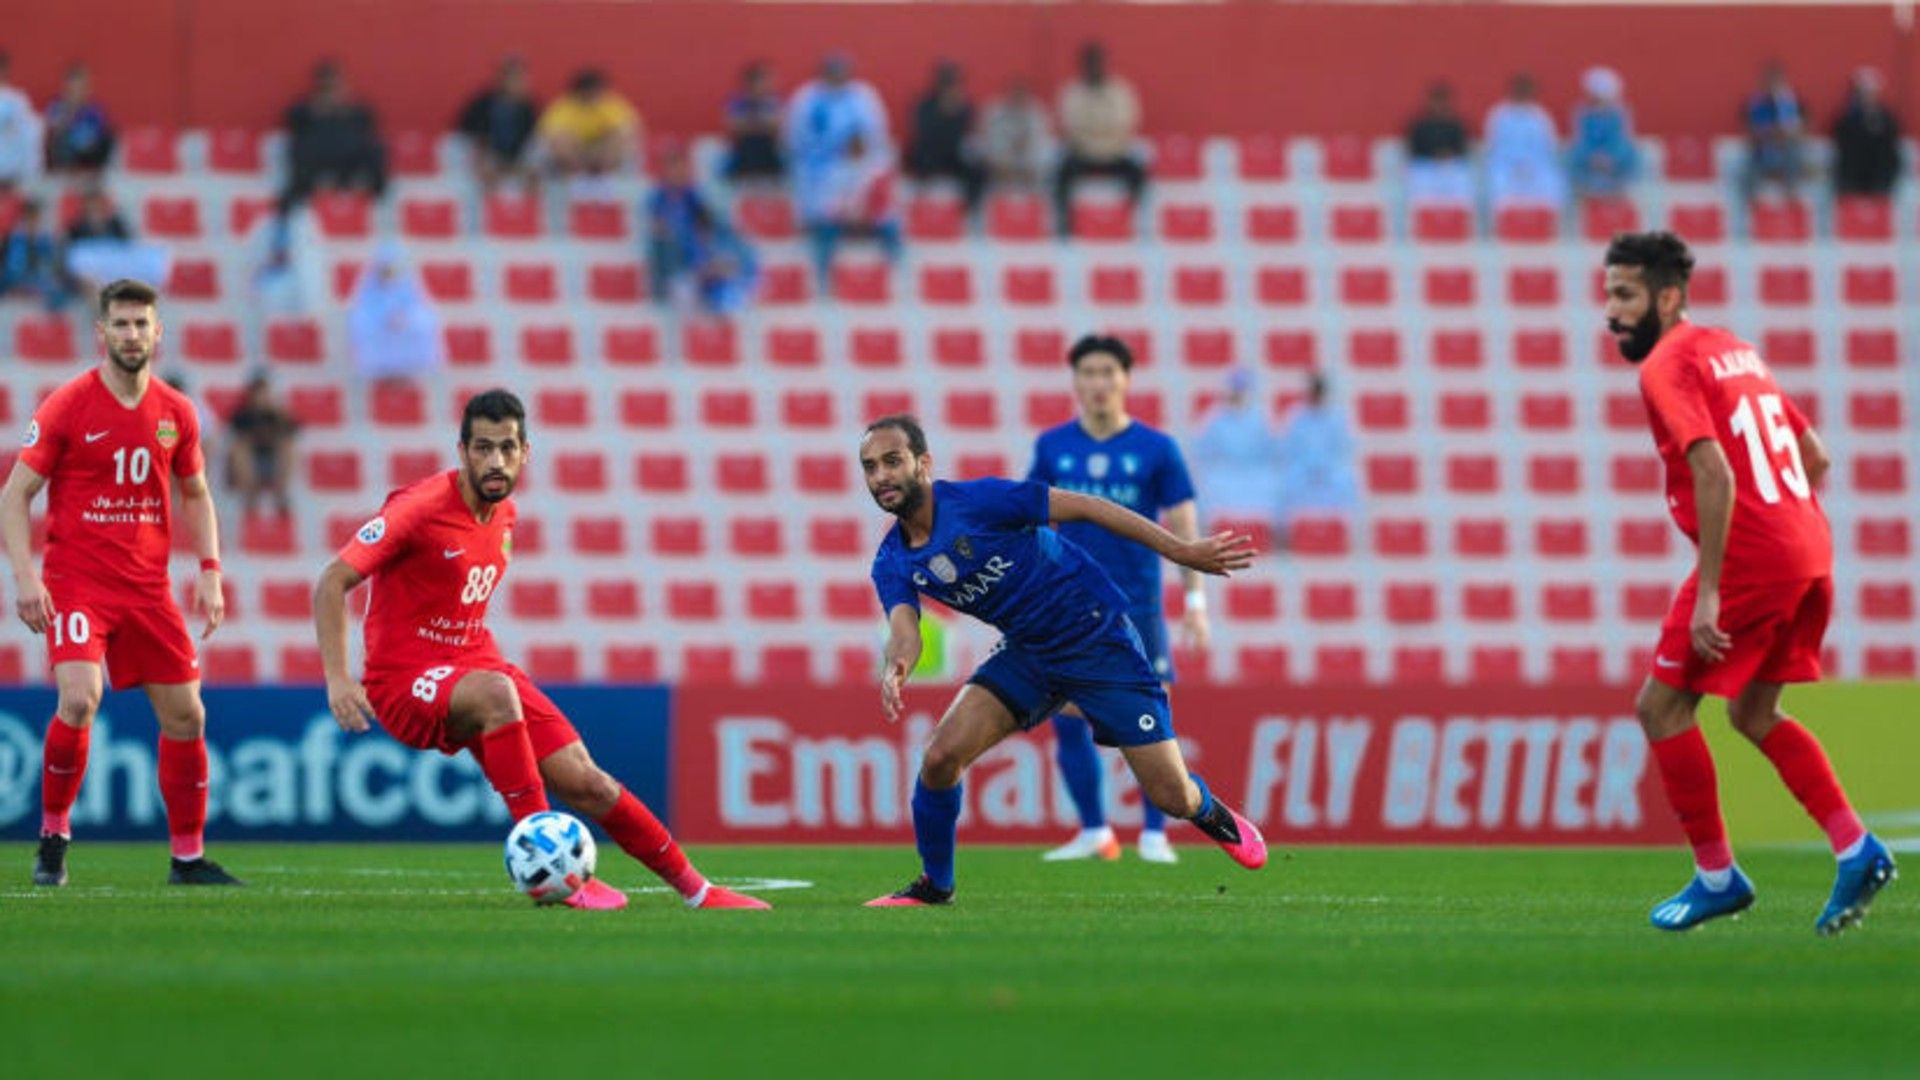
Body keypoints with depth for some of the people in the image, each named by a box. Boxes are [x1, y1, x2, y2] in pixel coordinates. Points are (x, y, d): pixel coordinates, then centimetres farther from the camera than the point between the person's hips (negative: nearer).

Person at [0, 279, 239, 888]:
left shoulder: (175, 412, 6)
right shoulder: (66, 407, -7)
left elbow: (195, 495, 20)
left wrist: (209, 571, 7)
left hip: (148, 586, 5)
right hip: (76, 581, -5)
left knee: (186, 716, 3)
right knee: (79, 699, -24)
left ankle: (189, 856, 16)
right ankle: (53, 835, -5)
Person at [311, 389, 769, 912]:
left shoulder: (503, 514, 8)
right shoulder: (421, 507, -16)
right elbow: (332, 583, -17)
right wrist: (338, 680, -26)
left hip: (473, 661, 7)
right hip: (405, 681, -7)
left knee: (584, 781, -3)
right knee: (496, 691, -39)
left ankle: (696, 890, 11)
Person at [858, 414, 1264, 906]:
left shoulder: (977, 500, -22)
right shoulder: (893, 565, -4)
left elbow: (1084, 508, -17)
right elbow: (904, 630, -19)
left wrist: (1183, 551, -18)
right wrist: (895, 666, -45)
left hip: (1098, 638, -5)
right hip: (1027, 654, 5)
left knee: (1171, 796, -4)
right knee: (941, 757, -15)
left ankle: (1213, 815, 33)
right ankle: (933, 886, 6)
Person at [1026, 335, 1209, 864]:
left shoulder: (1156, 449, 0)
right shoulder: (1052, 446, 6)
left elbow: (1183, 525, 2)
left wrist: (1195, 600, -4)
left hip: (1136, 604, -2)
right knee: (1067, 719, 0)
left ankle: (1154, 834, 4)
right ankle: (1094, 831, 12)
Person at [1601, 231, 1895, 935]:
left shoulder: (1667, 367, -9)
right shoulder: (1733, 350, 19)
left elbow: (1715, 474, -21)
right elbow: (1814, 455, 21)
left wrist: (1708, 595, -22)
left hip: (1750, 558, -9)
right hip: (1809, 552, 9)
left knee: (1661, 706, 2)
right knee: (1754, 715, 21)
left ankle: (1716, 876, 6)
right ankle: (1855, 849, 11)